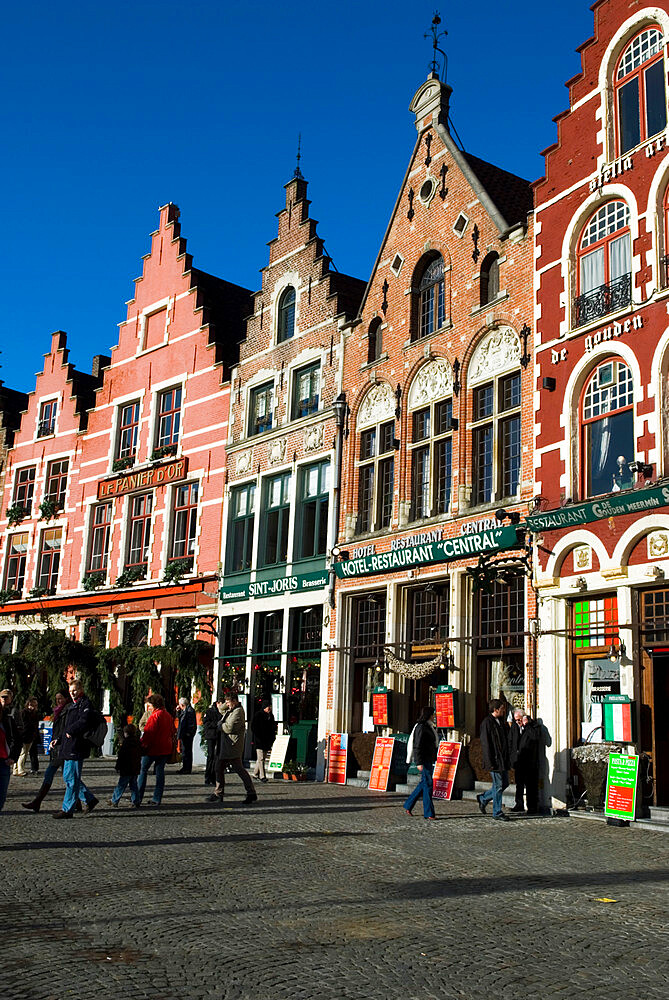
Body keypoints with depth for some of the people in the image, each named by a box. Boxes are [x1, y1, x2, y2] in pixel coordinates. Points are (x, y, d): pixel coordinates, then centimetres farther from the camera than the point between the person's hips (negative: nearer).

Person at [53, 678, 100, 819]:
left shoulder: (85, 704, -8)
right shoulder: (71, 705, 22)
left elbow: (83, 722, -22)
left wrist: (70, 731, -16)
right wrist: (59, 740, 15)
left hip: (77, 747, -10)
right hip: (68, 747, 10)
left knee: (72, 779, -6)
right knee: (68, 777, 13)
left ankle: (67, 810, -2)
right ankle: (90, 799, 22)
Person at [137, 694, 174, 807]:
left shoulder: (155, 716, -13)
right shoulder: (168, 716, 12)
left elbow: (148, 733, -18)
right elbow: (172, 732, 17)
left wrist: (141, 745, -13)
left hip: (153, 749, -7)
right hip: (165, 749, 7)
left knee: (142, 770, 4)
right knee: (160, 771, 8)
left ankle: (138, 798, 4)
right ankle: (157, 799, 7)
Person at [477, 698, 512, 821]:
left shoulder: (501, 721, 14)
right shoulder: (487, 722, -14)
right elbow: (485, 744, -16)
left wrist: (507, 758, 16)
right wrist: (490, 763, -19)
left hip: (503, 759, 9)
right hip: (495, 760, -9)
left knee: (504, 783, 14)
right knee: (498, 785, -3)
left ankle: (483, 798, 29)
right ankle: (497, 812, 8)